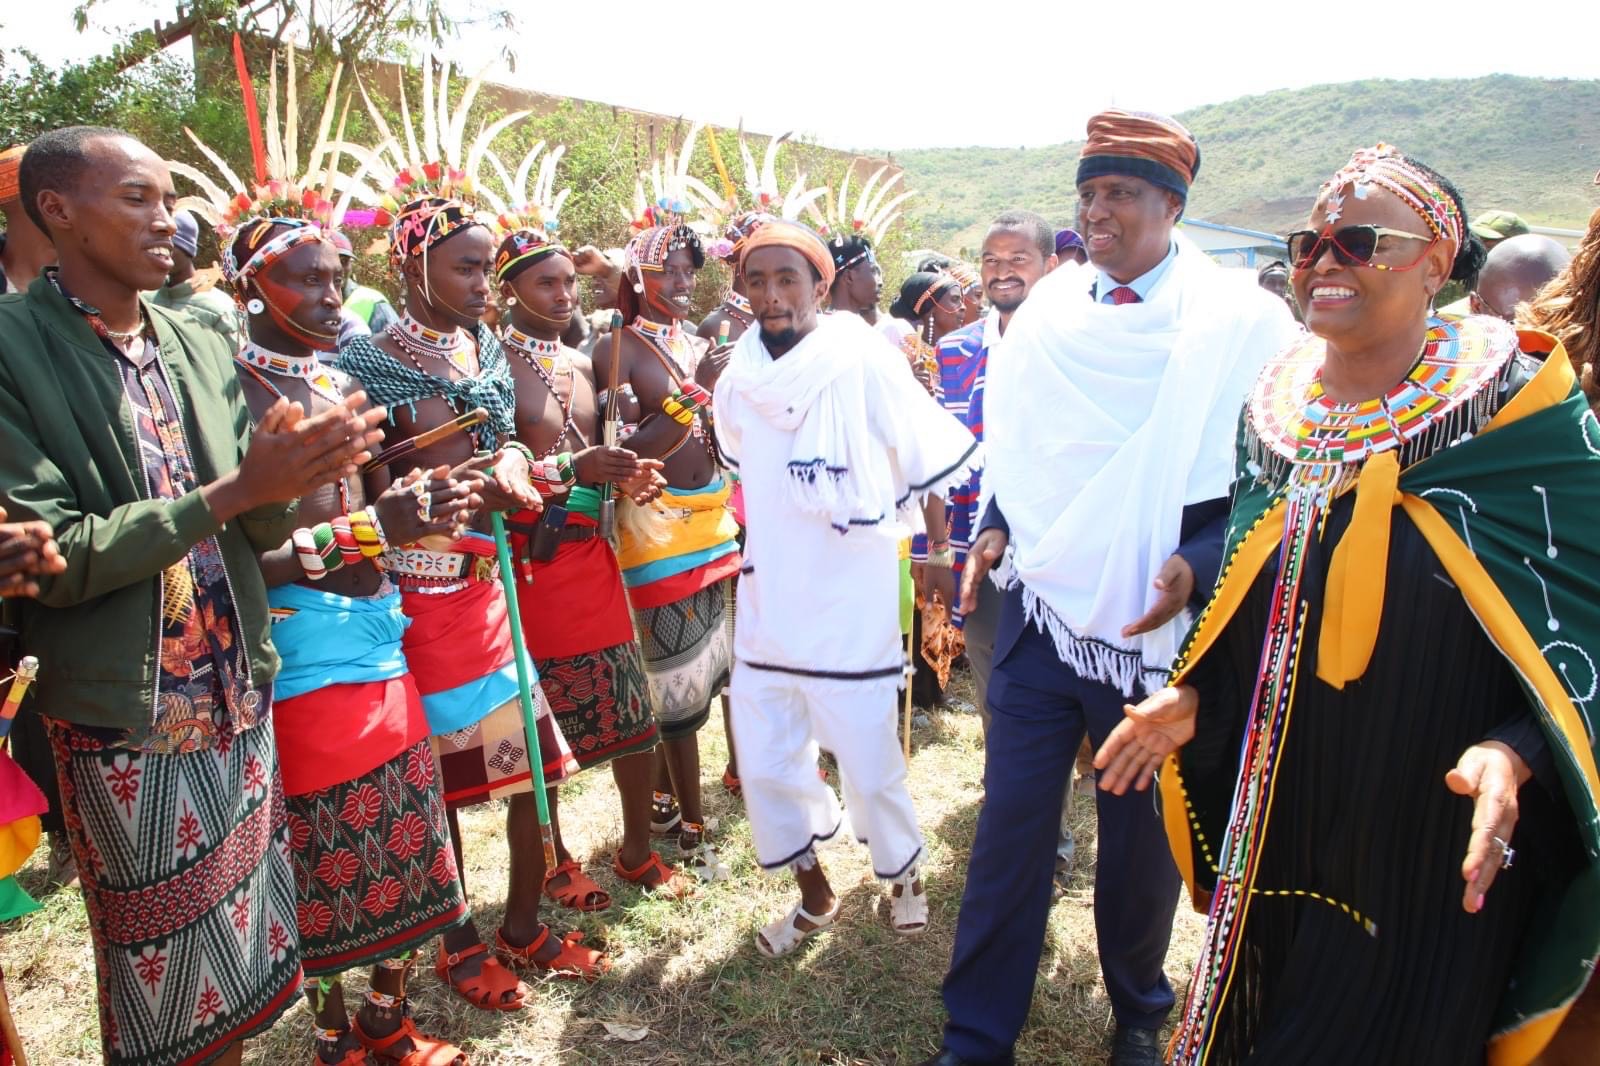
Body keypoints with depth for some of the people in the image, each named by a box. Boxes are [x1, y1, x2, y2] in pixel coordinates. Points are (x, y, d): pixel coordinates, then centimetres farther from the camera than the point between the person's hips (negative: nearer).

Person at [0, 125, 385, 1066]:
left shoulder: (203, 348, 6)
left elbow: (263, 530, 5)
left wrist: (299, 471, -17)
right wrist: (234, 490, -23)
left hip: (241, 703, 5)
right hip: (125, 726, -5)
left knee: (240, 971, 16)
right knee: (164, 988, 12)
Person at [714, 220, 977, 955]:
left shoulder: (864, 364, -12)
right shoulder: (737, 383, 3)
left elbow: (932, 466, -6)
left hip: (851, 611, -5)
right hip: (766, 609, 5)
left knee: (870, 766, 6)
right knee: (766, 763, 13)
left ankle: (903, 876, 37)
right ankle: (815, 895, 37)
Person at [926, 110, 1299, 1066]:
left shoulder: (1243, 321, -7)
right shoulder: (1048, 309, 3)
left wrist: (1197, 564, -19)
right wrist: (997, 525, -1)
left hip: (1160, 629, -2)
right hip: (1042, 609, 2)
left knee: (1144, 835, 15)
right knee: (1011, 825, 5)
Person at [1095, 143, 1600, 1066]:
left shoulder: (1523, 411, -12)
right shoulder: (1273, 409, 3)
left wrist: (1513, 753, -26)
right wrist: (1193, 696, 2)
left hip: (1431, 844, -4)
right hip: (1279, 817, 5)